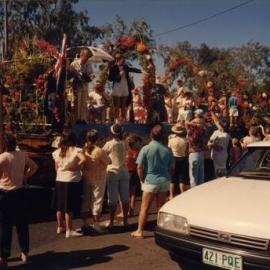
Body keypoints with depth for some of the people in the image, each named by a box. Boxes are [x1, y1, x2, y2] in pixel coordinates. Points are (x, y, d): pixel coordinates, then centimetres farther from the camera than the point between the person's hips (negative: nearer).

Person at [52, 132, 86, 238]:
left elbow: (56, 167, 10)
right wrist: (76, 166, -15)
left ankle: (60, 227, 29)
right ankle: (69, 231, 4)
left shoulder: (57, 152, 7)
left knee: (60, 206, 16)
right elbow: (83, 159, -27)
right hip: (72, 181, -6)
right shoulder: (75, 150, -9)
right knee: (69, 207, -1)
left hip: (60, 180, 6)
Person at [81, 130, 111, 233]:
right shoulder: (99, 151, -19)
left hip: (85, 177, 4)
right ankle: (96, 224, 7)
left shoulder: (83, 150, -8)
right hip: (98, 178, -4)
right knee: (97, 201, 5)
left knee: (85, 200, 15)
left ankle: (85, 223, 23)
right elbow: (108, 161, -10)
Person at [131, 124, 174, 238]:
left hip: (150, 181, -3)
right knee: (161, 207, 12)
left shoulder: (146, 149, -11)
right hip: (164, 181, 3)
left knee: (145, 208, 6)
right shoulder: (167, 150, -2)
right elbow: (171, 167, 4)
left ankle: (140, 231, 11)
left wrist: (142, 180, 1)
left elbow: (140, 167, -11)